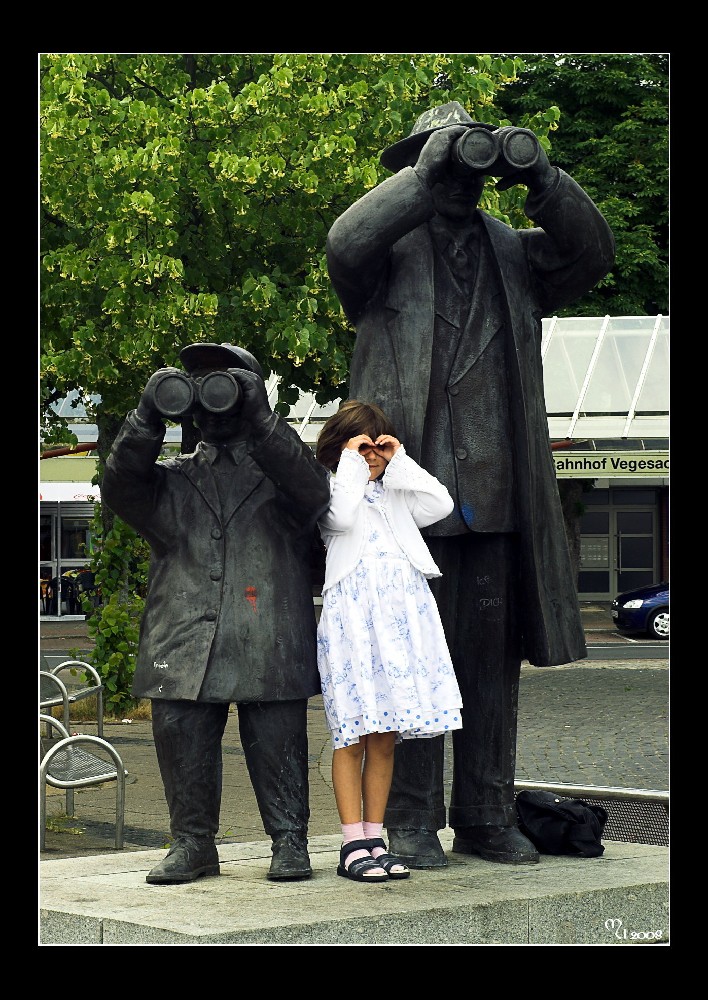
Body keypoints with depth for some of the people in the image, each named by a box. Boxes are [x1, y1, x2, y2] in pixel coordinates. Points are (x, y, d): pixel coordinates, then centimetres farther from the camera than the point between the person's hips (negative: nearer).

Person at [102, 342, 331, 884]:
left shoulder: (283, 461, 13)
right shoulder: (173, 476, 20)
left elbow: (312, 490, -10)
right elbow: (121, 491, 2)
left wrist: (259, 417, -16)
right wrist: (148, 418, -8)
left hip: (269, 644, -2)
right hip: (184, 646, 3)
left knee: (278, 747, -2)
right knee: (181, 739, 0)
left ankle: (290, 843, 7)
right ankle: (193, 844, 11)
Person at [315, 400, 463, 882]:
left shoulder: (396, 493, 21)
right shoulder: (329, 491, 5)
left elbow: (441, 504, 7)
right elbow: (341, 516, -16)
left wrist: (401, 461, 5)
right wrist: (351, 463, -7)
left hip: (403, 611, 5)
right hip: (353, 615, -5)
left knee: (385, 736, 7)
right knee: (353, 735, -4)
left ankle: (375, 840, 12)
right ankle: (354, 846, -1)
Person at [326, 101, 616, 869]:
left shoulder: (514, 254, 18)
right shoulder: (390, 252, 6)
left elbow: (590, 256, 3)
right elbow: (346, 244, -16)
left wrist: (541, 179, -8)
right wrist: (427, 173, -16)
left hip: (497, 499, 4)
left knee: (492, 661, 7)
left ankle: (486, 818, 15)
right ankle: (409, 821, 5)